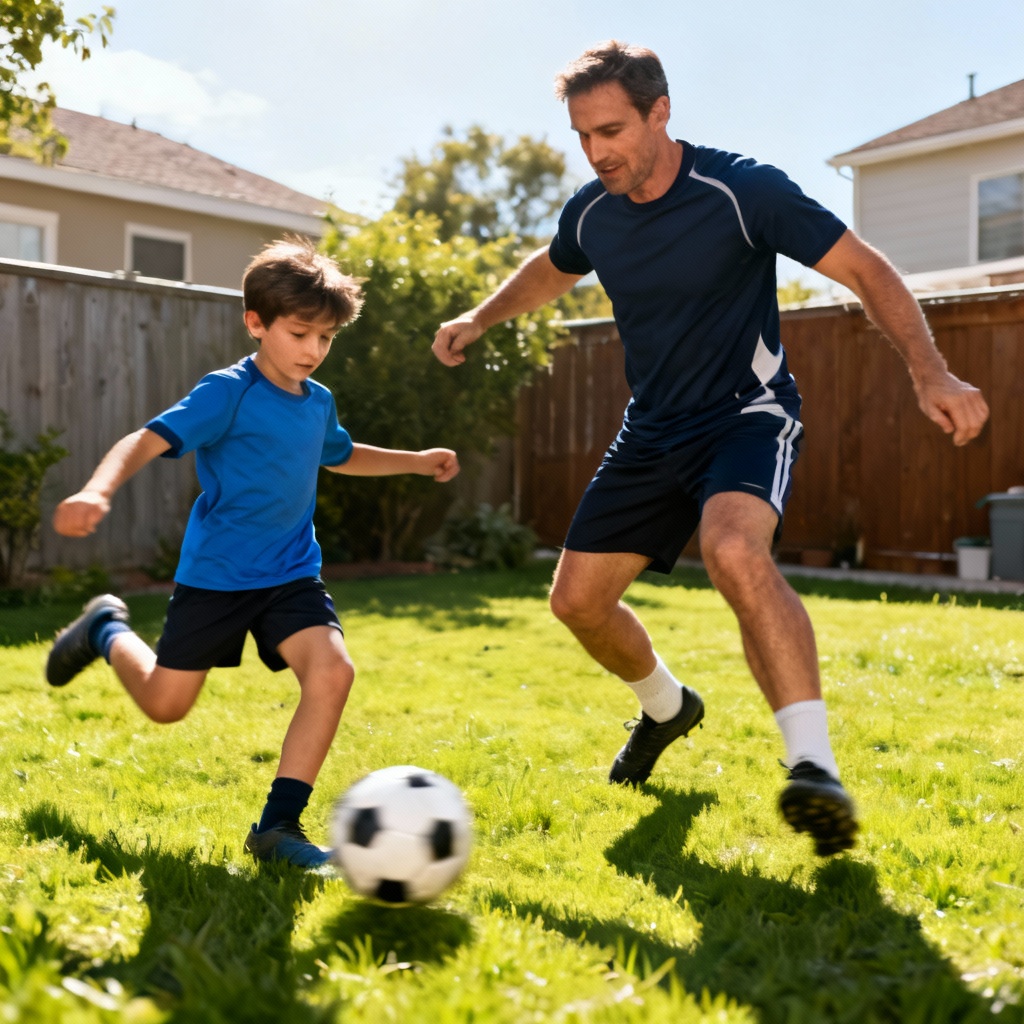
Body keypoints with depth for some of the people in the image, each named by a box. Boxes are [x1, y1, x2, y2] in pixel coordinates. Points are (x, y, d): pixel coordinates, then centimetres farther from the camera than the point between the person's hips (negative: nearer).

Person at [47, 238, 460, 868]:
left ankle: (279, 826, -9)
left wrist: (417, 461, 24)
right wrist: (98, 490, -43)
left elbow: (340, 455, 29)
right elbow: (149, 440, -25)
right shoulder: (228, 393, -15)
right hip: (215, 574, -5)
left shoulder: (318, 402, 7)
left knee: (332, 671, -20)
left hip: (292, 574, 5)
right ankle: (107, 629, 42)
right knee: (165, 703, 8)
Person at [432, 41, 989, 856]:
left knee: (734, 551, -38)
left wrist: (930, 373, -28)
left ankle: (815, 767, -34)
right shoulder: (591, 214, -1)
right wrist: (479, 319, 16)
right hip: (653, 432, 6)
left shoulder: (743, 191, -19)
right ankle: (667, 708, 34)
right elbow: (551, 271, 24)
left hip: (748, 415, -6)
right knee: (577, 598, 4)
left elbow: (866, 269, -16)